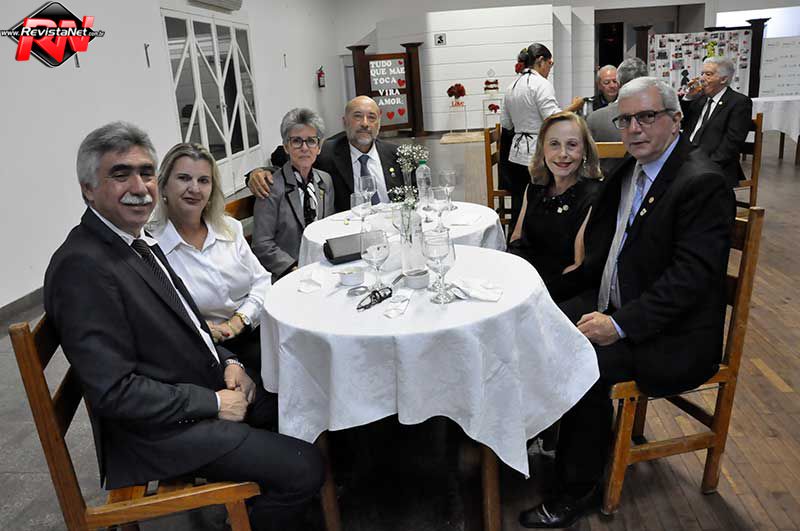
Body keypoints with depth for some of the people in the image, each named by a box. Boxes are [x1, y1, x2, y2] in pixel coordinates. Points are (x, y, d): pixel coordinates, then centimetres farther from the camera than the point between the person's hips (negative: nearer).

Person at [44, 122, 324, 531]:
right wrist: (214, 402, -18)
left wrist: (227, 361, 0)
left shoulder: (138, 241, 6)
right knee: (304, 468, -13)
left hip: (206, 392, 9)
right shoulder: (82, 266, -23)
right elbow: (114, 391, -25)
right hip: (162, 431, -9)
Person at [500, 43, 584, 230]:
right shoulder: (541, 84, -10)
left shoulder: (512, 86, 13)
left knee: (518, 212, 11)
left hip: (516, 157, 8)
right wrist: (573, 107, -3)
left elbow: (505, 123, 19)